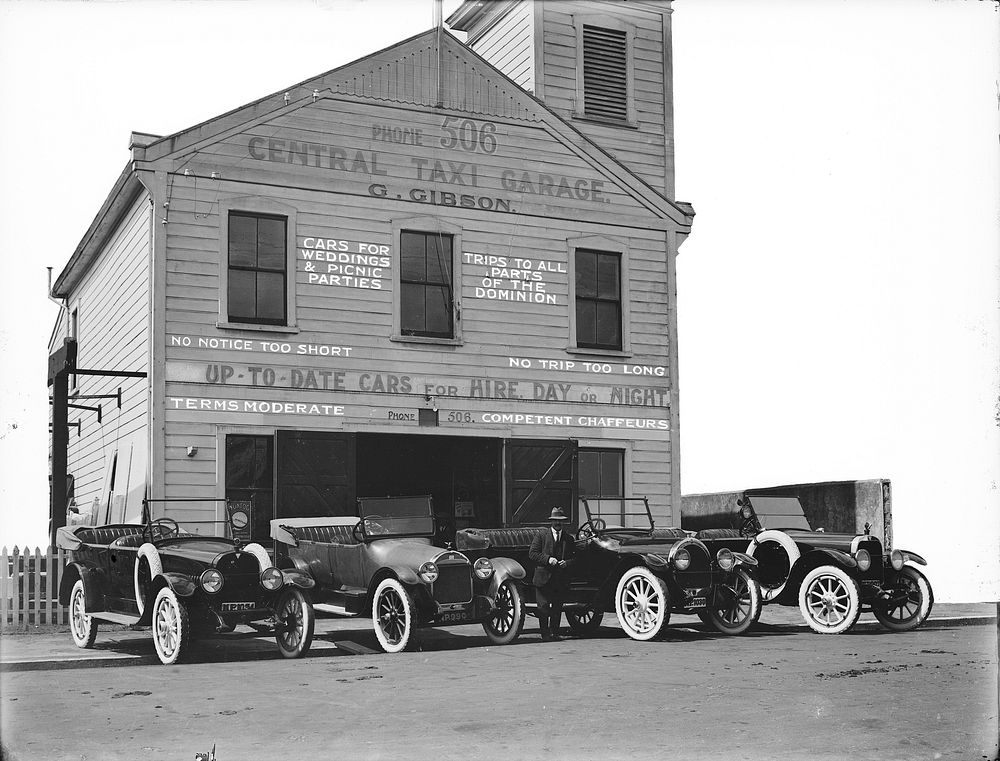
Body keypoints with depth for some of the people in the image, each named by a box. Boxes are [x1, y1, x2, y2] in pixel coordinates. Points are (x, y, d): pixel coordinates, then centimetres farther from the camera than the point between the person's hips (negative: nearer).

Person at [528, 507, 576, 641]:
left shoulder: (569, 538, 13)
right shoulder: (541, 535, 3)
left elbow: (573, 558, 12)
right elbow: (532, 553, -4)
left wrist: (567, 563, -9)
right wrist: (548, 559, -15)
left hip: (561, 580, 3)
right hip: (543, 578, -3)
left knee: (557, 608, 7)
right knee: (543, 607, -4)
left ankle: (554, 633, 15)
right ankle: (545, 634, 2)